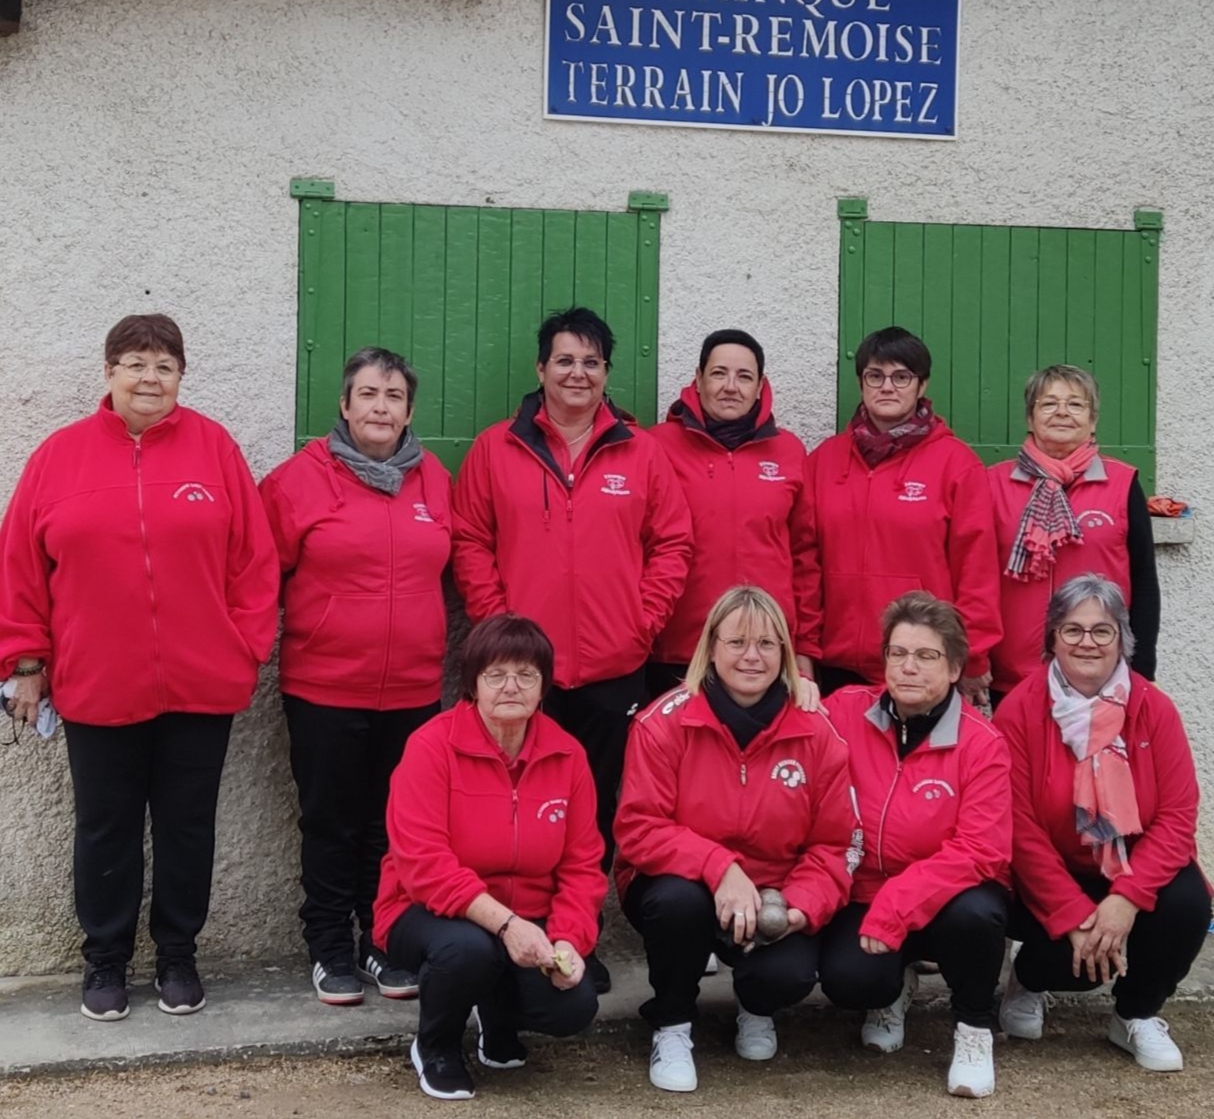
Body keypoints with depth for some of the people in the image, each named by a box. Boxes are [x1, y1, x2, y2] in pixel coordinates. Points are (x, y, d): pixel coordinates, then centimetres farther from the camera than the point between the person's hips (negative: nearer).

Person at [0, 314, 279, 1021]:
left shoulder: (215, 448, -1)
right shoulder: (61, 455, 0)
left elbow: (254, 559, 1)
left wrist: (248, 649, -1)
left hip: (201, 688, 0)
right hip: (98, 689, 0)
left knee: (187, 827, 12)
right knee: (106, 830, 12)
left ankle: (178, 957, 27)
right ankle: (106, 961, 27)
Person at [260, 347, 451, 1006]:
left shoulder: (434, 480, 6)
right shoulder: (303, 476, -6)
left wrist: (430, 643, 11)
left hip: (414, 691, 3)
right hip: (324, 689, -3)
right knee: (332, 825, 8)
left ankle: (385, 944, 25)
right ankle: (329, 949, 21)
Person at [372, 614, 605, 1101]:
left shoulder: (567, 755, -2)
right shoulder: (431, 745, -15)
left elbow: (582, 865, -1)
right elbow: (423, 862, -23)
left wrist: (569, 939, -18)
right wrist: (503, 922, -32)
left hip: (528, 923, 4)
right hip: (432, 912, -3)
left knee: (574, 1007, -21)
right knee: (469, 947, -37)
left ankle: (499, 1023, 18)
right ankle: (434, 1048, -1)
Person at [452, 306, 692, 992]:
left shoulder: (641, 453, 5)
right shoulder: (497, 450, 3)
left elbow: (673, 544, 5)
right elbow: (471, 544, 3)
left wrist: (644, 621, -4)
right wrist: (497, 623, -6)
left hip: (615, 673, 1)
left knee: (598, 812, 9)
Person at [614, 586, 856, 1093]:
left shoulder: (816, 734, -7)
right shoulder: (665, 722, -15)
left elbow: (830, 845, -2)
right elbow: (639, 829, -18)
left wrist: (802, 905, -21)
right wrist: (720, 868, -31)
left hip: (771, 898, 2)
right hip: (682, 887, -1)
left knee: (791, 975, -27)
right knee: (679, 899, -36)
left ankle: (756, 1009, 16)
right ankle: (670, 1027, -4)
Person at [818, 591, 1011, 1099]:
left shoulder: (982, 743, -10)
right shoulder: (846, 711, -5)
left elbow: (977, 850, -16)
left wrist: (896, 908, -24)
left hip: (945, 900, -1)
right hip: (861, 897, 1)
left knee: (974, 915, -34)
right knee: (847, 979, -27)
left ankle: (974, 1028, -1)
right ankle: (893, 988, 13)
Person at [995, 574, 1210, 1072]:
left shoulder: (1155, 709, -8)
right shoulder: (1018, 710, -14)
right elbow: (1020, 828, -15)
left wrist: (1127, 898, -25)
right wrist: (1074, 914, -22)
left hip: (1136, 875, 2)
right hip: (1050, 881, -2)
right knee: (1074, 954, -27)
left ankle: (1137, 1016, 4)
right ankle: (1028, 981, 14)